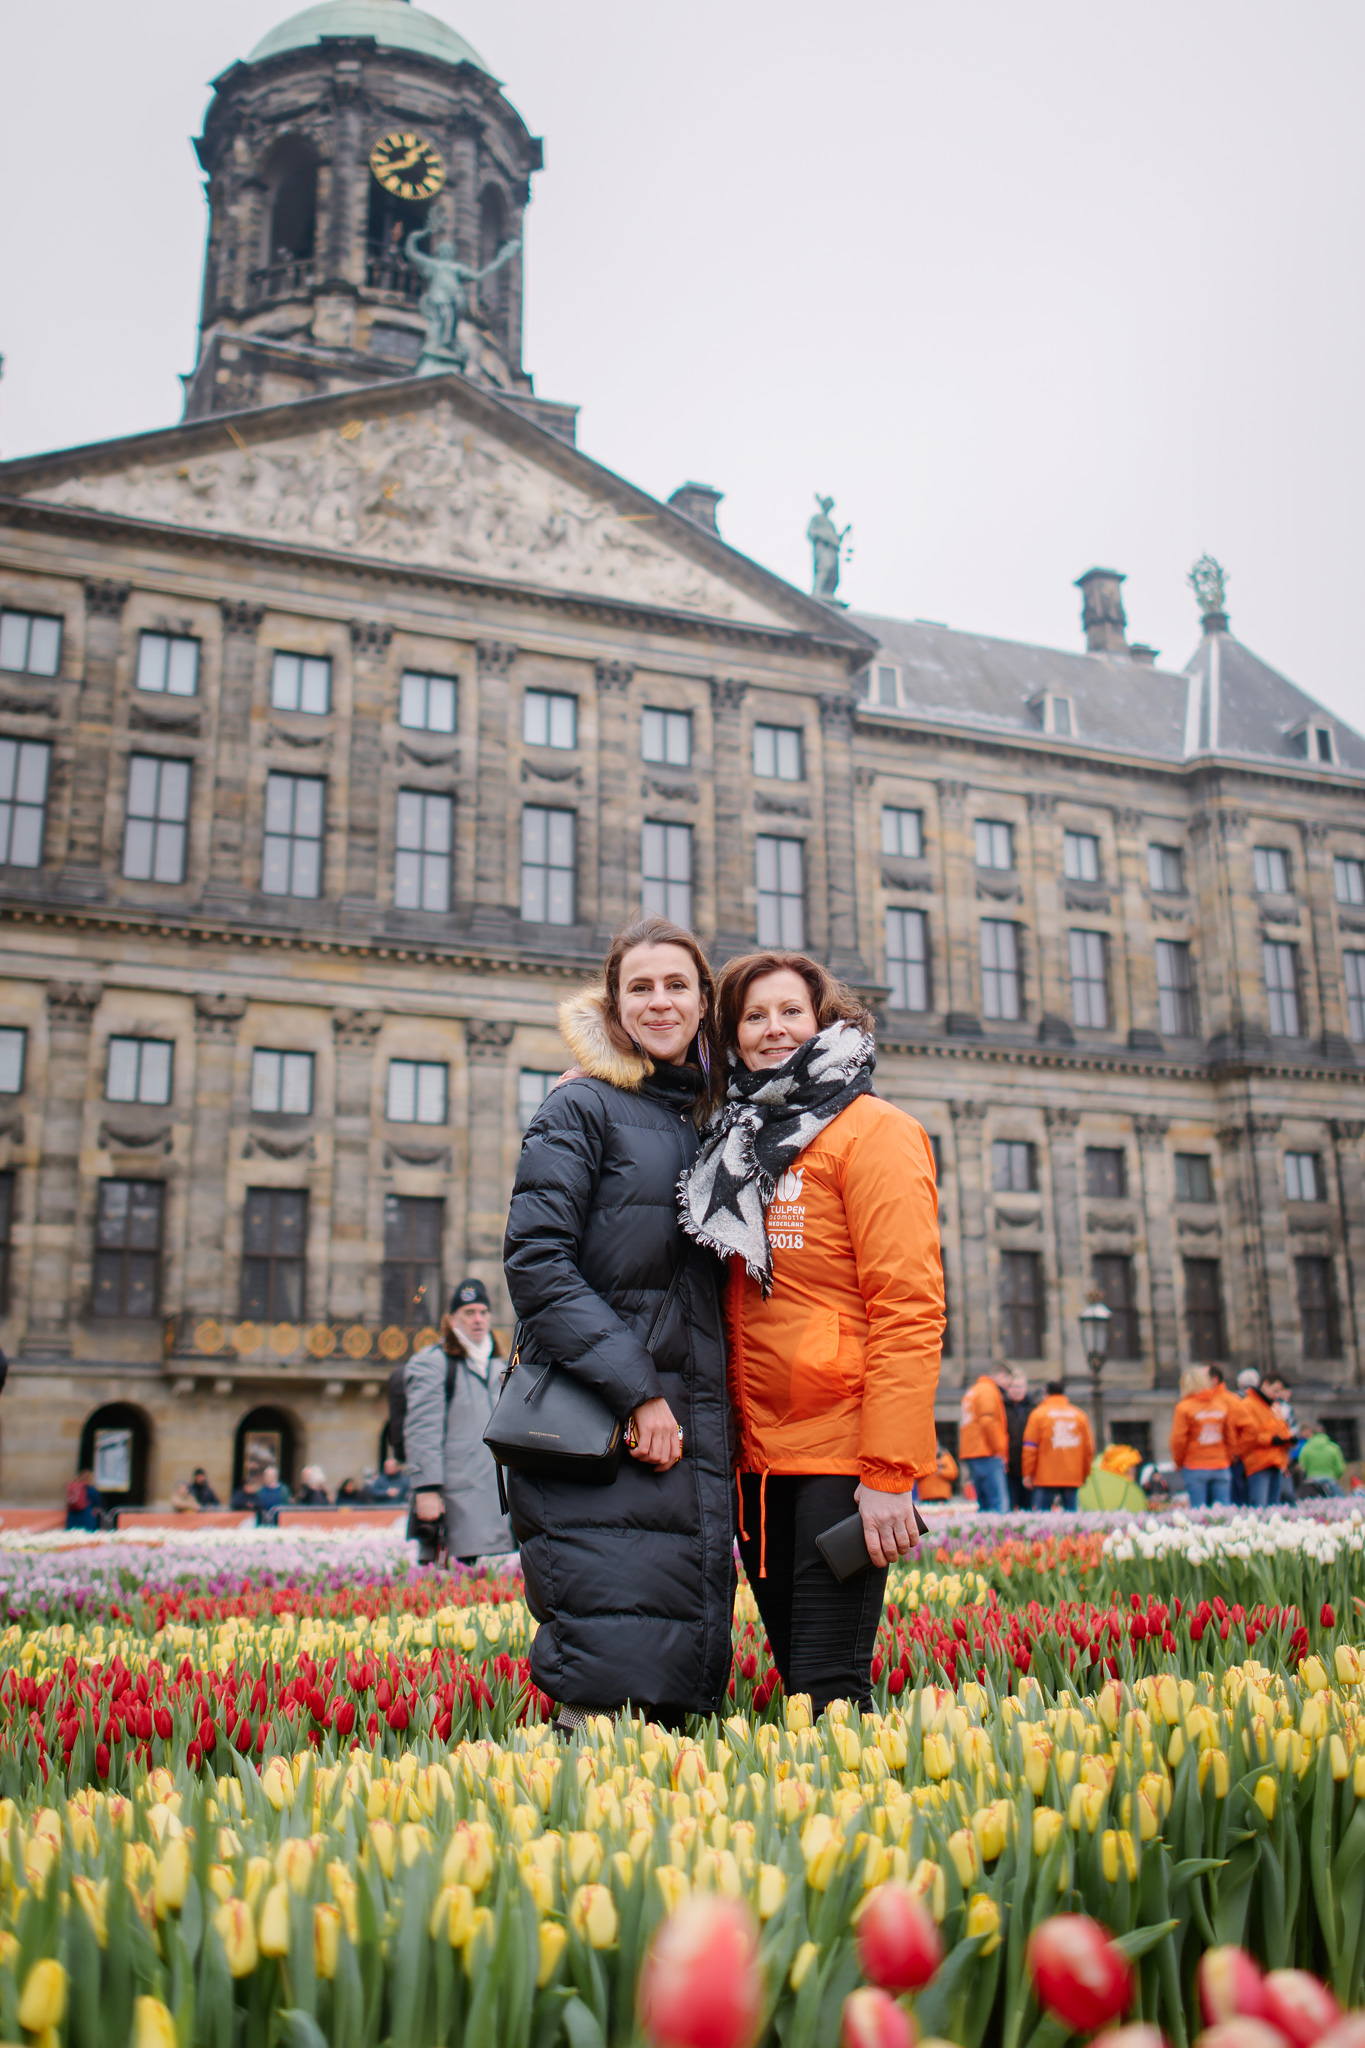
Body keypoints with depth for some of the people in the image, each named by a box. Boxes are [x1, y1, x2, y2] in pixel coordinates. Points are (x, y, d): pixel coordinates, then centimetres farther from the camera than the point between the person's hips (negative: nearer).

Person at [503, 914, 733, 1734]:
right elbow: (536, 1262, -12)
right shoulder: (583, 1107, -1)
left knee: (685, 1688, 8)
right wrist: (637, 1389, -16)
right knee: (608, 1694, -10)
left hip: (692, 1429, 6)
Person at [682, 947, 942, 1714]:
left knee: (828, 1689, -7)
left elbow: (910, 1308, -14)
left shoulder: (872, 1131, -6)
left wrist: (890, 1472, -19)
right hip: (759, 1453, 7)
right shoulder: (740, 1143, 15)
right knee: (793, 1675, 13)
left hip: (840, 1457, -7)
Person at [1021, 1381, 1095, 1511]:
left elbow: (1030, 1448, -2)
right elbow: (1089, 1448, 10)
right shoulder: (1080, 1415, 11)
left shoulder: (1038, 1414, 2)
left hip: (1045, 1478, -3)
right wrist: (1085, 1474, 18)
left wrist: (1028, 1473, 3)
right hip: (1073, 1478, 3)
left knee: (1041, 1515, -3)